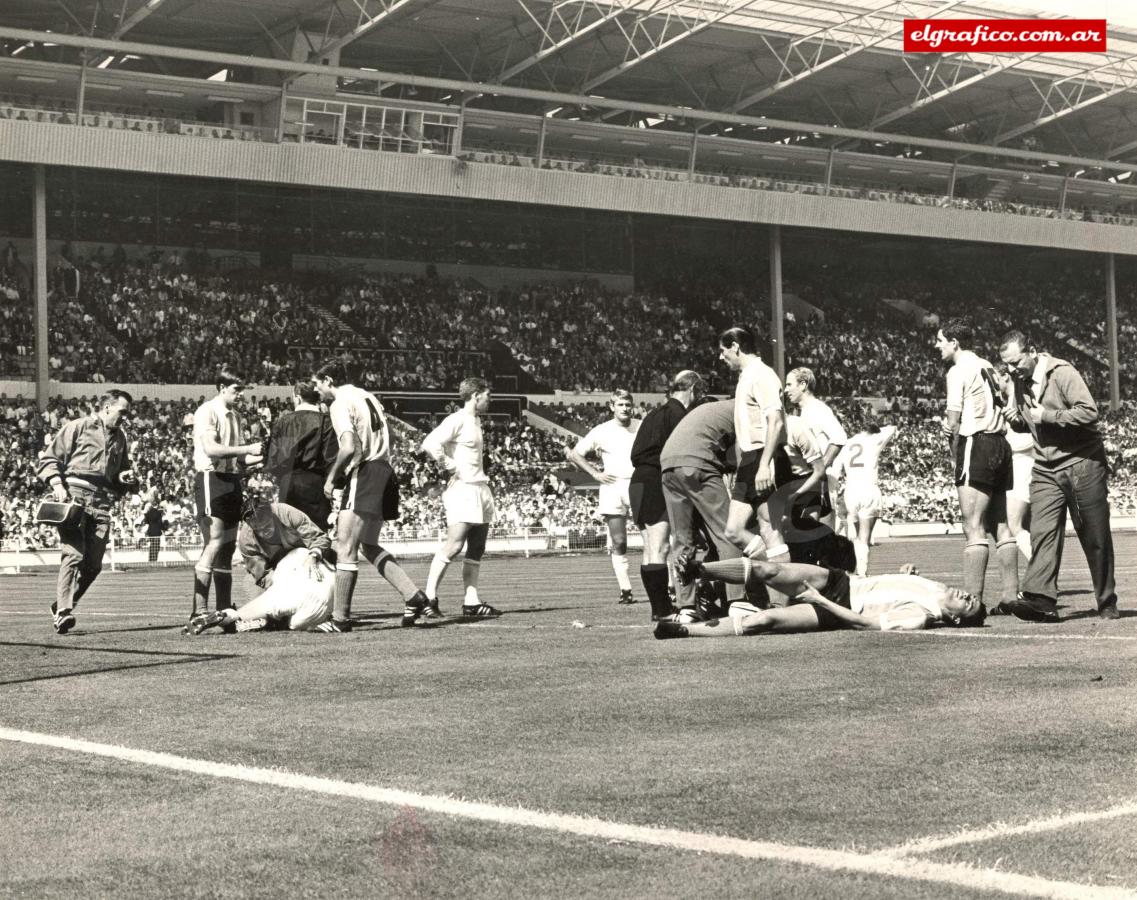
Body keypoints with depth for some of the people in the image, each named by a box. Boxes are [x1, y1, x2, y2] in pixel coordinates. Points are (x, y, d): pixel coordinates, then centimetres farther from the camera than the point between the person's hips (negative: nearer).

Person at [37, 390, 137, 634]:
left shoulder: (120, 436, 24)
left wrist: (124, 478, 12)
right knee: (74, 554, -18)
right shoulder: (77, 427, 6)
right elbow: (49, 459, 2)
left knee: (93, 564, -1)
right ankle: (63, 613, -22)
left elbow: (120, 471, 35)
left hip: (102, 501, 6)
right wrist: (57, 484, -14)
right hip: (74, 495, -6)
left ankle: (61, 608, 14)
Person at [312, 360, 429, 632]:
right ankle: (413, 595, 7)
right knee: (369, 546, 17)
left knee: (345, 547, -5)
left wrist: (331, 478, -8)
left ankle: (341, 619, -4)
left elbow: (349, 447, -21)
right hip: (384, 469, 9)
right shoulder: (367, 397, 19)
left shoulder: (340, 404, -8)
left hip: (364, 473, -9)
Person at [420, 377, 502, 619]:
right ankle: (429, 596, -10)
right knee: (453, 545, -15)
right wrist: (451, 468, -15)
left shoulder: (476, 420, 19)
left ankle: (471, 603, 8)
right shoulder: (457, 420, -10)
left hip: (480, 488, 10)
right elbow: (429, 444, -22)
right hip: (462, 490, -10)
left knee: (476, 550, 7)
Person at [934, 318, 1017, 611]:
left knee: (974, 528, -11)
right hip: (1001, 443, 9)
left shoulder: (959, 370, -7)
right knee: (1001, 526, 10)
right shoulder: (987, 367, 18)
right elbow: (1005, 408, 17)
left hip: (976, 445, -9)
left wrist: (954, 454, 4)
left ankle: (972, 598, -14)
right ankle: (1011, 595, 11)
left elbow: (953, 420, -11)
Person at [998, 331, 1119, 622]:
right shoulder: (1019, 382, 9)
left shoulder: (1062, 372, -14)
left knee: (1095, 537, 3)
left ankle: (1107, 603, 12)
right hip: (1046, 469, 6)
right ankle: (1041, 599, -20)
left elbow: (1089, 412, -23)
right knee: (1042, 533, -11)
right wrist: (1016, 420, 1)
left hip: (1082, 463, -6)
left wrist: (1048, 415, -20)